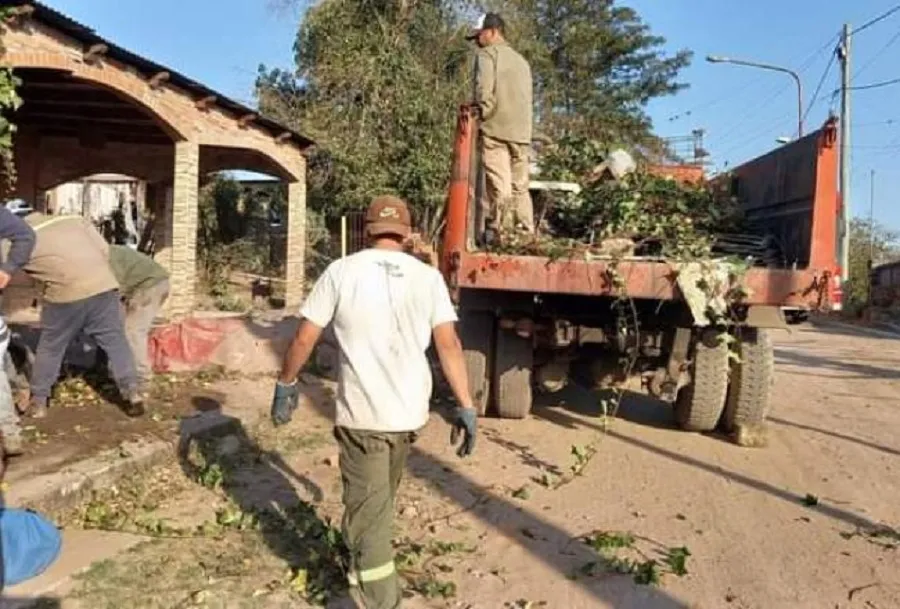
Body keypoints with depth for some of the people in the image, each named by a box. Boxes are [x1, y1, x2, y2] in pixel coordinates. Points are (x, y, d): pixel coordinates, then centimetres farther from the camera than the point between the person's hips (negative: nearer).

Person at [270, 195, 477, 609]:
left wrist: (286, 383, 11)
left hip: (362, 414, -4)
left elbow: (305, 338, -3)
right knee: (379, 503, 26)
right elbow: (449, 344, -6)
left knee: (367, 513, 4)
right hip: (410, 412, 4)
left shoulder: (341, 271, -5)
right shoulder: (428, 277, 0)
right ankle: (366, 570, 49)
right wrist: (465, 407, -2)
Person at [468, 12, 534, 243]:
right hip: (522, 132, 6)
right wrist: (521, 126, 14)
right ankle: (527, 235, 4)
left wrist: (479, 116, 1)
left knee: (499, 186, -10)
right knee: (520, 188, 6)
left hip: (496, 129, -6)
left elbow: (484, 93, -11)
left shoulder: (487, 54, 2)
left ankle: (497, 233, -13)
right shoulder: (522, 61, 24)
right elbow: (527, 97, 17)